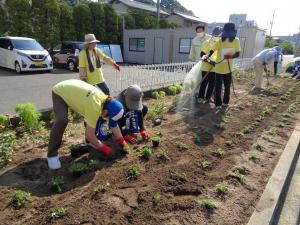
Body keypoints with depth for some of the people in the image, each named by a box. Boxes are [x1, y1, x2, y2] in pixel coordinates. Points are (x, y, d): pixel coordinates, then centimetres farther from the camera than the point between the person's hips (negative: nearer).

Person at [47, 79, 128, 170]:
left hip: (72, 89, 7)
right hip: (60, 92, -7)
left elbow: (114, 124, -3)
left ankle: (90, 142, 20)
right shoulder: (94, 108, -38)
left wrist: (122, 141, -4)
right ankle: (52, 154, -11)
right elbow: (89, 134, -30)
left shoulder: (107, 101, -15)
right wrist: (102, 147, -17)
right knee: (61, 121, -27)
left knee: (90, 119, 0)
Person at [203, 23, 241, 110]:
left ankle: (225, 102, 32)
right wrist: (206, 56, -44)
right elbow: (211, 51, -22)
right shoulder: (220, 41, -14)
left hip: (228, 68, 3)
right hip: (219, 68, -3)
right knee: (218, 87, 0)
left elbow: (237, 54, -5)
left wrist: (231, 56, -26)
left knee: (227, 87, 14)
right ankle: (218, 104, 12)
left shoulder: (236, 41, -6)